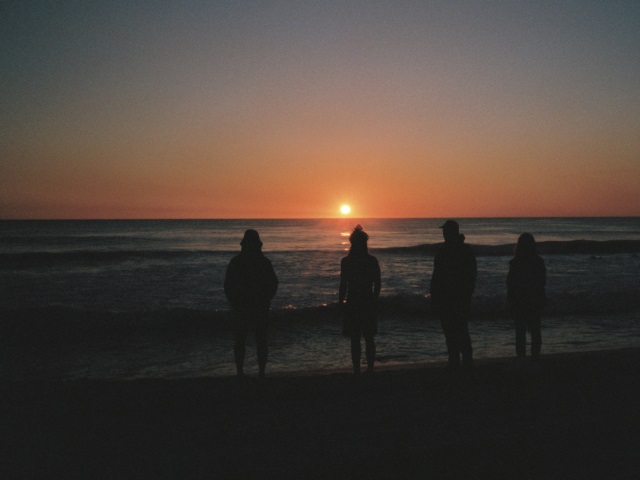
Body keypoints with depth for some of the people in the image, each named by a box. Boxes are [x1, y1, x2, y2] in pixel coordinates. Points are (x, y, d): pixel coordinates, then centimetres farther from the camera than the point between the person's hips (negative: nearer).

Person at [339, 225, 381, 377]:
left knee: (355, 340, 5)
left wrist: (341, 301, 4)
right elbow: (378, 284, 2)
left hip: (352, 303, -2)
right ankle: (370, 368, 16)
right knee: (369, 339, 13)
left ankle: (356, 370, 6)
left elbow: (343, 284, -8)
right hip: (369, 303, 2)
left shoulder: (346, 261, -8)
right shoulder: (372, 261, -2)